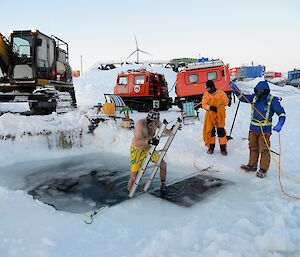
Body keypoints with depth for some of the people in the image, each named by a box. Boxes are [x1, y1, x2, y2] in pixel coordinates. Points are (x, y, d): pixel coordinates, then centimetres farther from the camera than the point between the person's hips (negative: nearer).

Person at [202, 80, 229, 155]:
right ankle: (211, 147, 21)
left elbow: (226, 101, -8)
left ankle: (223, 147, 12)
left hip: (219, 115, -2)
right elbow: (204, 105, -2)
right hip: (210, 116, 2)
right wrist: (210, 107, -21)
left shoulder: (221, 93, -1)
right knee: (210, 131, 7)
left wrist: (217, 102, -16)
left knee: (221, 131, 1)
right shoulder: (206, 94, 6)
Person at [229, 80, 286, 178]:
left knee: (264, 150, 1)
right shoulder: (254, 98, 2)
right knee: (253, 148, 16)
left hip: (264, 130, -5)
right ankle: (252, 165, 31)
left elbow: (281, 113, -10)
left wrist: (279, 124, -26)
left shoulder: (272, 100, -10)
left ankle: (263, 169, 14)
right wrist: (234, 88, 0)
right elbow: (242, 97, 11)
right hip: (253, 128, 5)